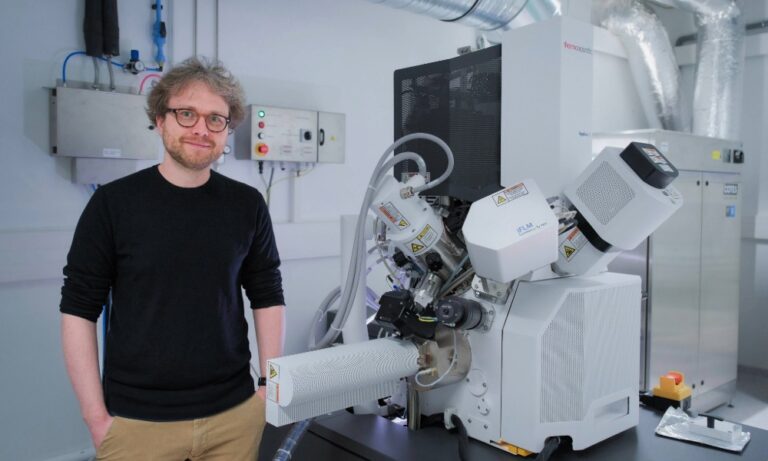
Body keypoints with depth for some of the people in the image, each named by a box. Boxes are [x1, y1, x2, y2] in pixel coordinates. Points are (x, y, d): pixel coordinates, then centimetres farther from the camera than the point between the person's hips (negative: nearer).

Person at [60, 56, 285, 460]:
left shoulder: (247, 205, 0)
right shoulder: (113, 203, -6)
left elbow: (267, 298, 6)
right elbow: (79, 310, -4)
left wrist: (270, 384, 1)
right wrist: (96, 416, -6)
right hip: (136, 419, -2)